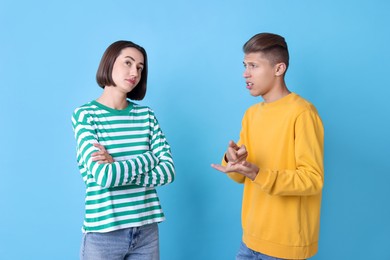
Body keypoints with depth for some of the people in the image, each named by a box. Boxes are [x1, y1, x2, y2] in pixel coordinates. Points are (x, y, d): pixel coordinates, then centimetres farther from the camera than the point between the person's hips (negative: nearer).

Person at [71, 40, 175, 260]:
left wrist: (118, 169, -14)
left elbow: (168, 171, -5)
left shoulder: (146, 115, 3)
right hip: (104, 232, -3)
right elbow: (103, 175, -20)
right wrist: (150, 158, -9)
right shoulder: (85, 115, -7)